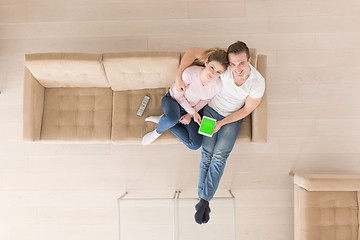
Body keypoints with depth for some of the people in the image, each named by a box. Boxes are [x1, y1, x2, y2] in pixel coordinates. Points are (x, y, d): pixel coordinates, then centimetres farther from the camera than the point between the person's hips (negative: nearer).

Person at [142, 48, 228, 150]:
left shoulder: (218, 86, -20)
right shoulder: (189, 73, -31)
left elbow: (205, 101, -1)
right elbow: (178, 95, -16)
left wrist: (190, 115, -9)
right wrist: (193, 112, -17)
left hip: (191, 108, 4)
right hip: (172, 100, -4)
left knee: (195, 145, -15)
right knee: (172, 118, -42)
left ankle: (163, 120, -2)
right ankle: (158, 131, -5)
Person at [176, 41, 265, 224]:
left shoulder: (258, 83, -25)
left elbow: (247, 109, -12)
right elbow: (192, 51, -21)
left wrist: (222, 123, -17)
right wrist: (178, 77, -27)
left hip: (233, 118, -1)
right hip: (211, 109, 1)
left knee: (219, 156, -15)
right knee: (207, 154, -11)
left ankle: (204, 200, -4)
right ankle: (203, 199, -3)